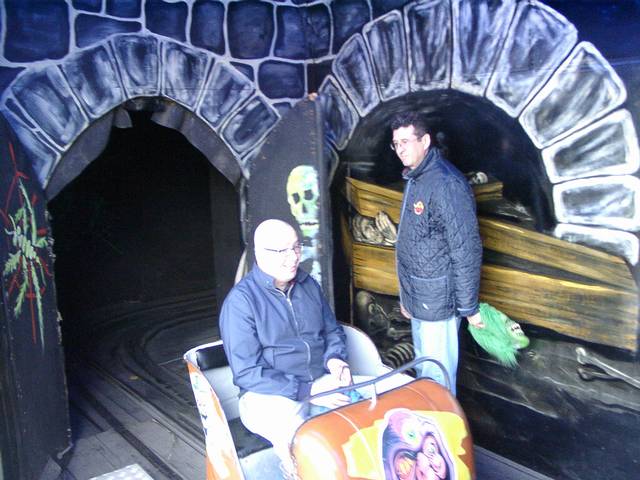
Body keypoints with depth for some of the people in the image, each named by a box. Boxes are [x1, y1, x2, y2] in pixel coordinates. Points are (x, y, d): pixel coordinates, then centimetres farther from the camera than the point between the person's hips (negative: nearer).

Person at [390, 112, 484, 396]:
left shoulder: (445, 183, -20)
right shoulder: (414, 179, 10)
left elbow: (466, 250, -20)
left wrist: (468, 307, -17)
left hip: (438, 301, -9)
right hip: (418, 298, 9)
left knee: (437, 375, 2)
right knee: (423, 367, 21)